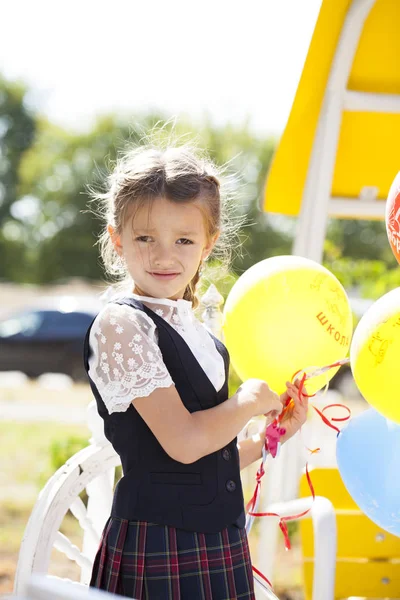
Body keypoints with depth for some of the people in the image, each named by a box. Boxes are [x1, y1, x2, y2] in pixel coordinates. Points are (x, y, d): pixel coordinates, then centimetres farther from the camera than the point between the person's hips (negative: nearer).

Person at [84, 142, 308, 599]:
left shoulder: (193, 330, 13)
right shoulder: (120, 324, -12)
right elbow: (183, 443, -20)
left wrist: (266, 440, 5)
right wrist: (252, 399, -6)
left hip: (220, 544, 8)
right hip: (159, 546, -7)